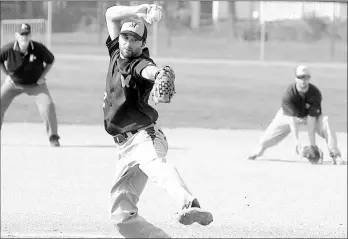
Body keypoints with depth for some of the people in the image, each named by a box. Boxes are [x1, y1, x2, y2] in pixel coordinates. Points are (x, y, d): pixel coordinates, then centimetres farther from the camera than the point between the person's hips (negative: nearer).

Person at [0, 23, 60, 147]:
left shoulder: (39, 49, -23)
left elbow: (50, 60, -3)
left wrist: (42, 76, -10)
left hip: (36, 84, -1)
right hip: (13, 82, 1)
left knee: (47, 105, -18)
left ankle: (53, 138, -7)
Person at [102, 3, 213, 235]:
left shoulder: (140, 63, -12)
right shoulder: (117, 53, 10)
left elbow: (148, 70, -37)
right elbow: (111, 14, 15)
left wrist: (160, 74, -60)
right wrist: (137, 10, 0)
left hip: (143, 135, -9)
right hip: (125, 144, 9)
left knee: (157, 166, -39)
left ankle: (190, 205, -62)